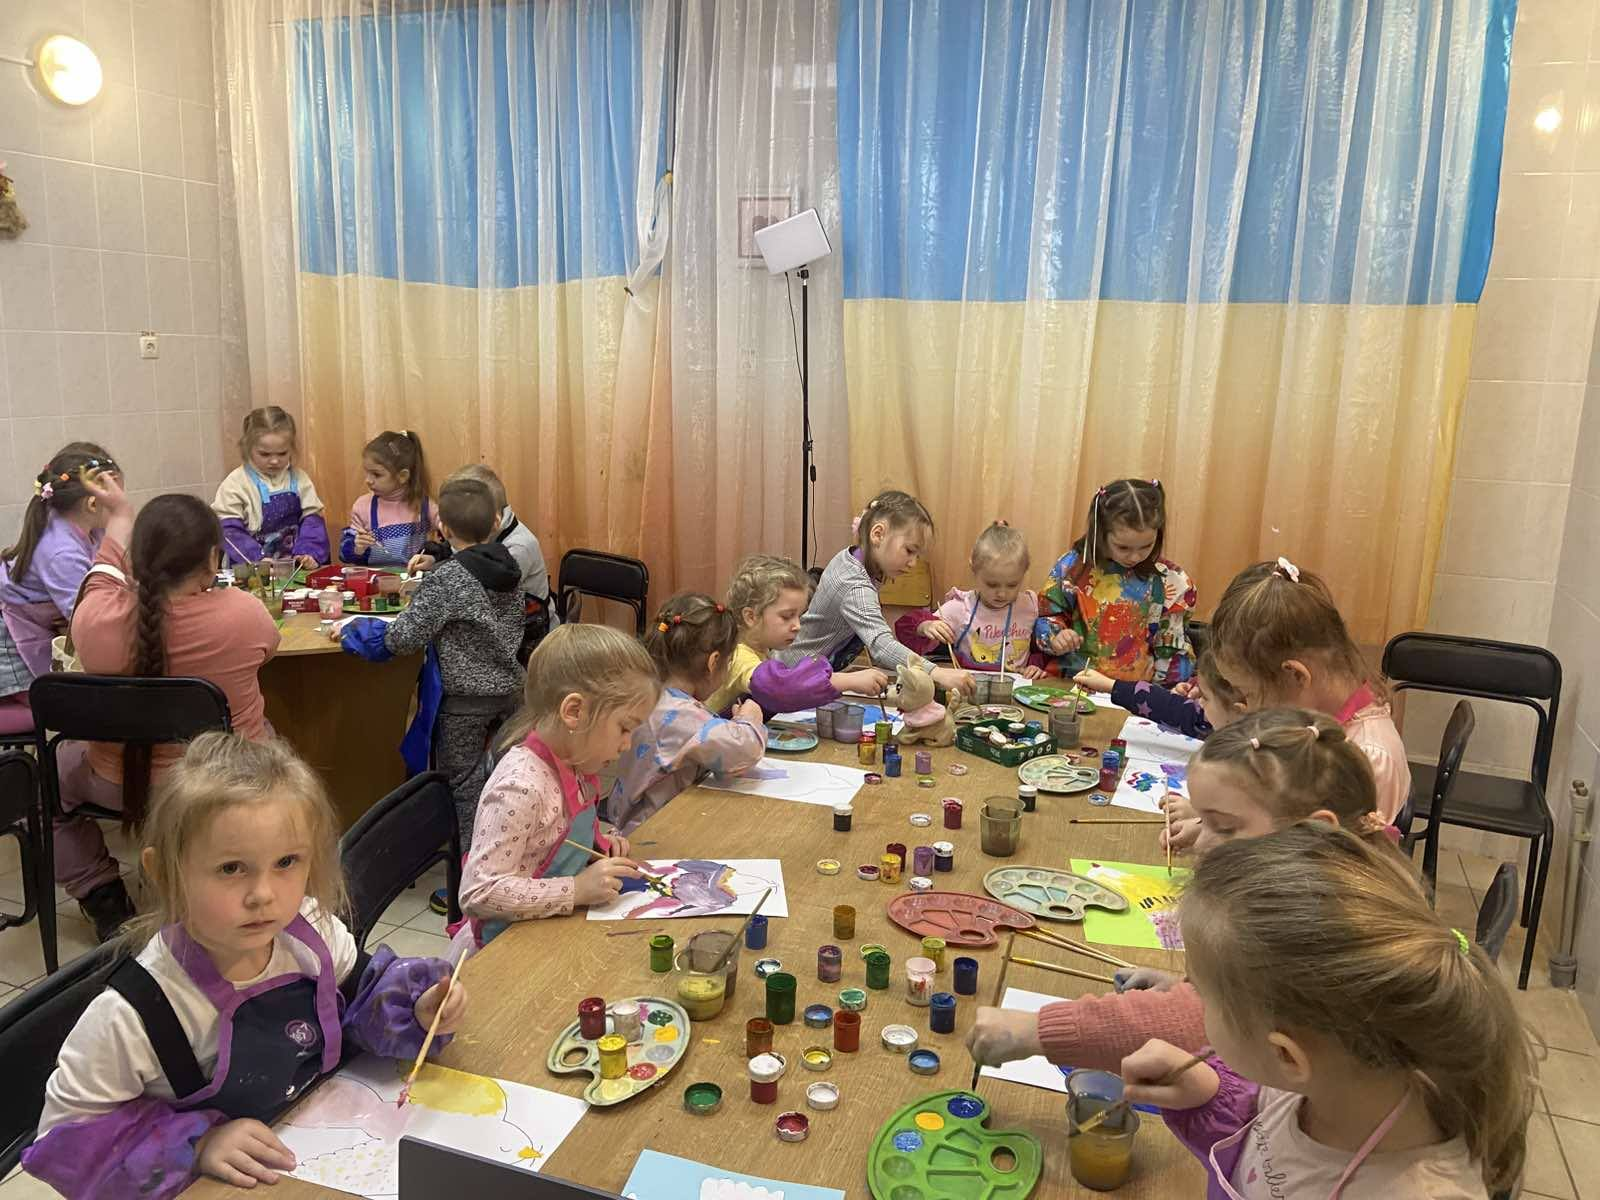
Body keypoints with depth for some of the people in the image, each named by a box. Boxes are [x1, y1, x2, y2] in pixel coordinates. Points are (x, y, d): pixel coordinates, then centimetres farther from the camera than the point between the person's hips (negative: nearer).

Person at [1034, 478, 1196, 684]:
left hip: (1138, 694, -1)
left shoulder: (1169, 582, 2)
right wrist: (1056, 637, -9)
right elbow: (1047, 617, 9)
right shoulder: (1074, 566, 0)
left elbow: (1174, 649, 9)